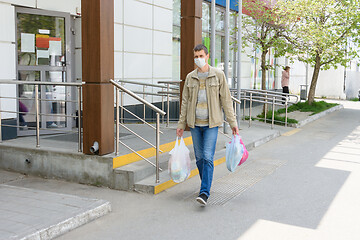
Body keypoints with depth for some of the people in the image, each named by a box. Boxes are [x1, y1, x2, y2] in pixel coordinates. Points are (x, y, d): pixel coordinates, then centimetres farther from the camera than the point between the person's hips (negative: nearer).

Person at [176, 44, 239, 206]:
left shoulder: (218, 75, -2)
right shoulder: (190, 77, 7)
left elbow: (226, 100, -1)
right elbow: (185, 102, 11)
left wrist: (233, 123, -4)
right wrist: (181, 124, 8)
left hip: (211, 123, -4)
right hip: (195, 124, 4)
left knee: (208, 157, -12)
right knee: (199, 158, 10)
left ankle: (204, 193, -13)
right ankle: (206, 185, 28)